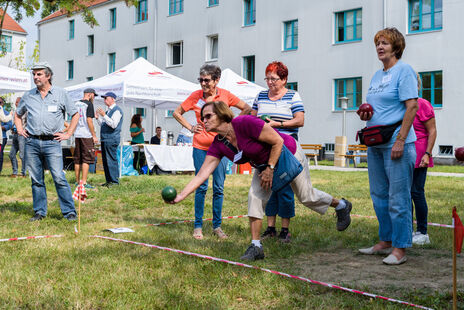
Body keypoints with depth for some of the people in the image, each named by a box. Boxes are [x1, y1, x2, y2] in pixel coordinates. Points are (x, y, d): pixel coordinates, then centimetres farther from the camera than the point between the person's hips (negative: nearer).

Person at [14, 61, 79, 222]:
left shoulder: (61, 94, 4)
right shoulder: (28, 95, 12)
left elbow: (75, 114, 10)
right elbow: (18, 114, 28)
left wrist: (68, 134, 3)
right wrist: (19, 129, 13)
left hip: (52, 142, -3)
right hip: (31, 142, 3)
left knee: (59, 178, -9)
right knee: (36, 179, 7)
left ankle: (69, 211, -2)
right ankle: (39, 211, 16)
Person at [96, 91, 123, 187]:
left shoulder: (117, 110, -9)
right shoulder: (108, 110, 20)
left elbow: (114, 124, -21)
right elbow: (102, 124, 25)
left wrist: (104, 115, -22)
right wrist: (98, 118, 9)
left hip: (111, 139, -9)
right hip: (104, 139, 10)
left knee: (111, 160, -9)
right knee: (105, 161, 10)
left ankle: (114, 181, -6)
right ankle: (108, 181, 16)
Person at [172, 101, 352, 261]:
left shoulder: (245, 124, -35)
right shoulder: (218, 145, -14)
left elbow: (278, 141, -28)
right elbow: (201, 175, -16)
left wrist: (270, 169, -24)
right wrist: (180, 196, -26)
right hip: (263, 164, 6)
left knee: (306, 197, 8)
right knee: (255, 196, -12)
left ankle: (341, 205, 37)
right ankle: (256, 247, -4)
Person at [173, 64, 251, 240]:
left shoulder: (225, 95, 0)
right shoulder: (195, 96, 0)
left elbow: (247, 109, 11)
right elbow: (177, 113, 14)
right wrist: (190, 127, 3)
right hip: (200, 147, 0)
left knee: (219, 188, 3)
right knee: (201, 187, 1)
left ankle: (217, 226, 15)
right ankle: (198, 226, 10)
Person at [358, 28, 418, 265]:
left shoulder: (404, 70, -7)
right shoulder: (377, 75, 17)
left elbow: (412, 106, -14)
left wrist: (400, 140, -20)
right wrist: (366, 114, 2)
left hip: (396, 144, -9)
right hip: (375, 144, 9)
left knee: (398, 197, -4)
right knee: (379, 195, 14)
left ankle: (400, 248, 3)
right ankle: (385, 241, 25)